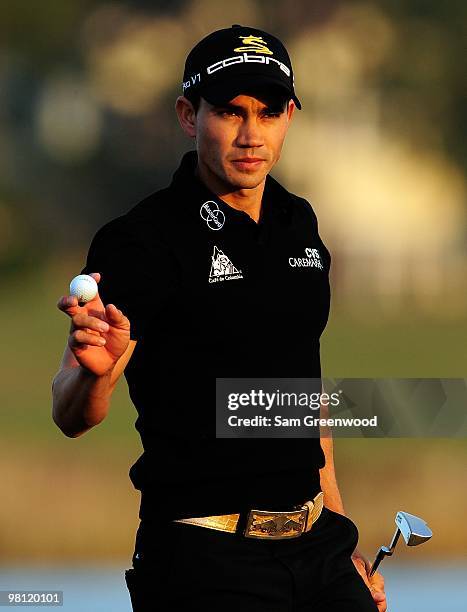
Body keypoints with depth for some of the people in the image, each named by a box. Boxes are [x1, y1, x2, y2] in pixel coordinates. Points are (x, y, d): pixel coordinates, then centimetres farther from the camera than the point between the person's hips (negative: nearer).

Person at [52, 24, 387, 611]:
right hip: (206, 562, -6)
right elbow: (71, 416, -20)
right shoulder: (143, 240, -12)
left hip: (314, 545, 6)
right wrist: (94, 370, -42)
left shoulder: (298, 224, 10)